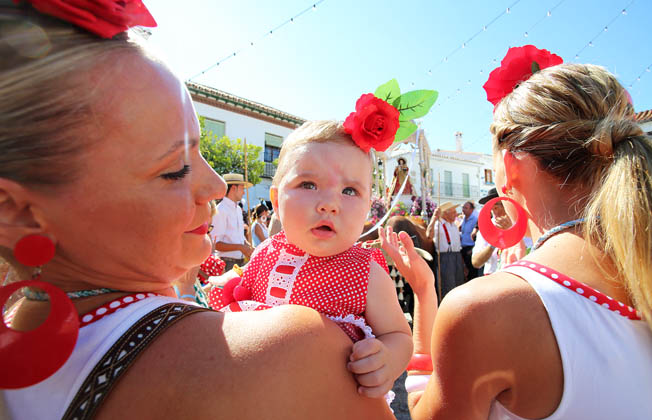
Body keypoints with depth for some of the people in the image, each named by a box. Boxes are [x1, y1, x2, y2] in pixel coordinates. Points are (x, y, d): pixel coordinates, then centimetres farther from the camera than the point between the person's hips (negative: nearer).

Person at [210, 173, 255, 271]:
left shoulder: (238, 209, 14)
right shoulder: (220, 211, -12)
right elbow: (216, 244, -17)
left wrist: (248, 247, 3)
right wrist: (240, 247, -22)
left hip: (241, 262, 8)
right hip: (228, 263, -7)